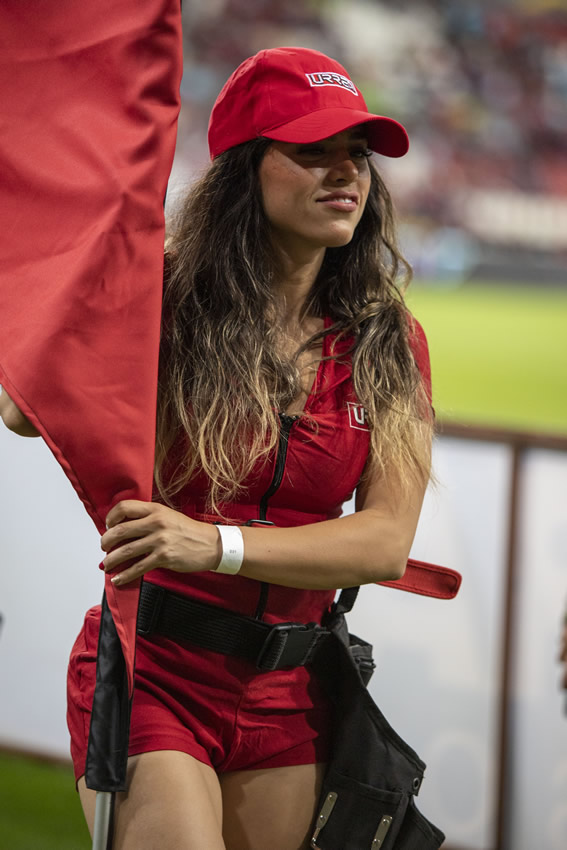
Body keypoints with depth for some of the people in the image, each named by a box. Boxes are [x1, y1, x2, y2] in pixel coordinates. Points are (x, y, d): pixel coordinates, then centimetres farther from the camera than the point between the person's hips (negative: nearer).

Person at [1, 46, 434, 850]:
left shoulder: (389, 342, 2)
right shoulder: (169, 302, -7)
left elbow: (387, 541, -6)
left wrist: (216, 545, -21)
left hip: (286, 693, 4)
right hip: (152, 670, -4)